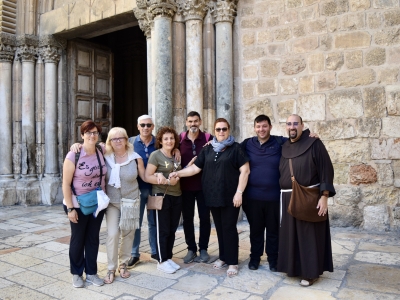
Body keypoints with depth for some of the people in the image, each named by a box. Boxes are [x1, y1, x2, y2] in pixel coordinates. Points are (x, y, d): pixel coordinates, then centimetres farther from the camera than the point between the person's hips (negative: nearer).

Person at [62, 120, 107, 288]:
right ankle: (76, 274, 29)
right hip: (78, 205, -4)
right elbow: (66, 184, -14)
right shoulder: (73, 155, -16)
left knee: (93, 239, 13)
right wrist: (70, 208, -16)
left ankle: (91, 273, 28)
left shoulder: (101, 152, -4)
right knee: (78, 239, 12)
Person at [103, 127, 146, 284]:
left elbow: (145, 177, 2)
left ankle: (123, 264, 30)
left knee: (128, 233, 10)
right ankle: (111, 269, 10)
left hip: (131, 201, 1)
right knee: (112, 234, -8)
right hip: (112, 202, 0)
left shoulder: (135, 158, -6)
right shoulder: (105, 157, -5)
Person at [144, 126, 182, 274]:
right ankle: (162, 261, 15)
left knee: (172, 229, 12)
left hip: (177, 196, 6)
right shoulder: (156, 155, -8)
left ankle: (169, 258, 26)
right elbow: (147, 176, -14)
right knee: (163, 230, 2)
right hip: (161, 196, -6)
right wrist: (167, 181, -20)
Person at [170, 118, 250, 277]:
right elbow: (195, 168, 8)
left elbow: (245, 170, -7)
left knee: (229, 228, 1)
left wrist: (239, 192, -13)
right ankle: (223, 257, 29)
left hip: (230, 196, -4)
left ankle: (232, 262, 13)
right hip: (213, 196, 4)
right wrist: (178, 173, -6)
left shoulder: (235, 148, -3)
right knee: (220, 227, 13)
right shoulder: (208, 149, 10)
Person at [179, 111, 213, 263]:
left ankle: (203, 248, 24)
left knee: (204, 217, 8)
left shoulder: (208, 138, -3)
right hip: (185, 185, 2)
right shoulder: (180, 139, 1)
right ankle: (191, 249, 25)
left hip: (204, 185, -1)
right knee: (187, 218, 10)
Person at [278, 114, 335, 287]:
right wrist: (282, 197, 9)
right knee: (291, 234, 12)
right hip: (288, 199, 6)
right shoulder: (284, 148, 9)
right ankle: (294, 266, 28)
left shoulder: (314, 144, -8)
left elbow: (326, 170, -12)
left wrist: (324, 196, -19)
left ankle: (310, 272, 17)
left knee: (309, 235, 3)